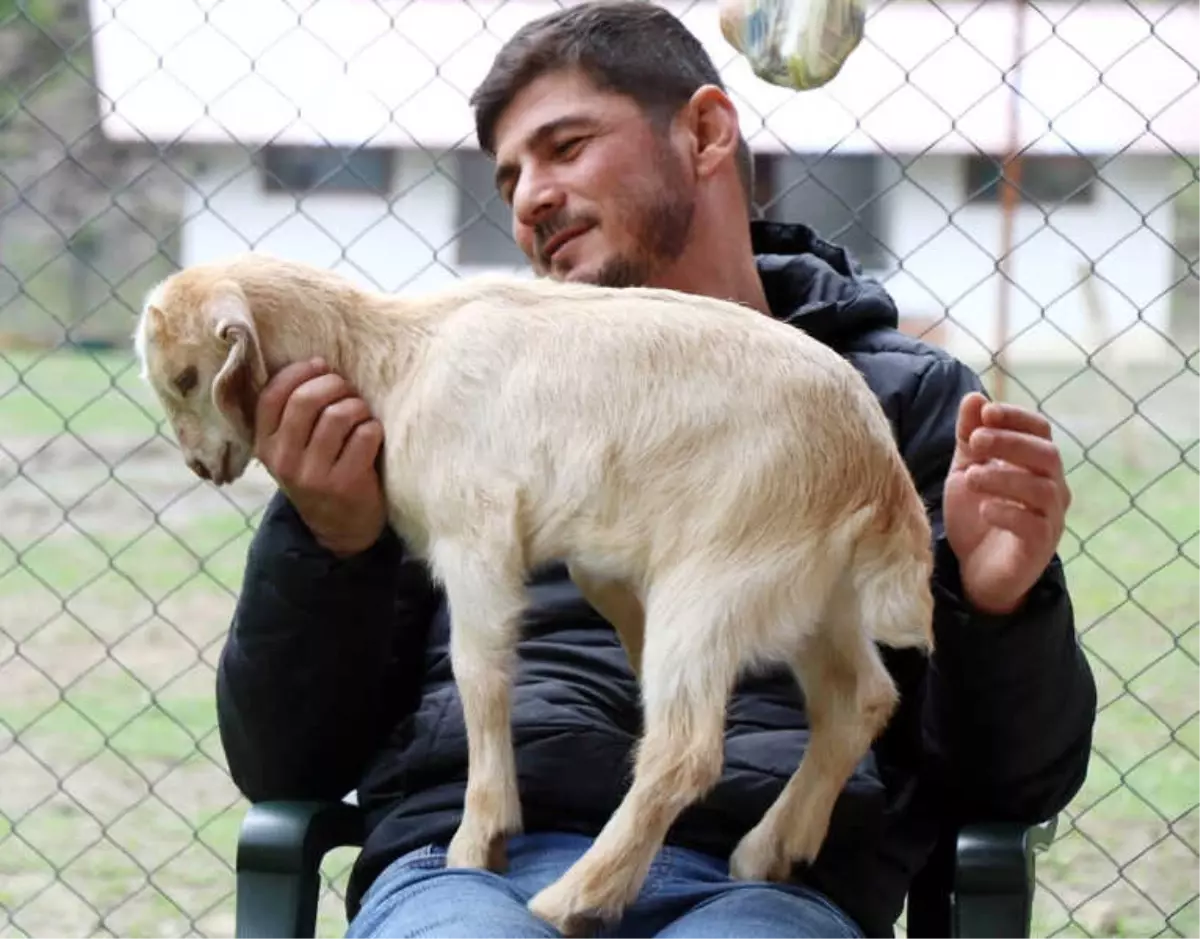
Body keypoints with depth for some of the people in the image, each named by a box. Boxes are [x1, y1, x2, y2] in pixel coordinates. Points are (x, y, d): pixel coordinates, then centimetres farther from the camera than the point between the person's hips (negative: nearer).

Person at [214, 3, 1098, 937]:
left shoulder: (905, 402, 19)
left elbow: (1016, 781, 14)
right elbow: (284, 769, 18)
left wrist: (999, 606, -7)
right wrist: (327, 542, 0)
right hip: (467, 855, 1)